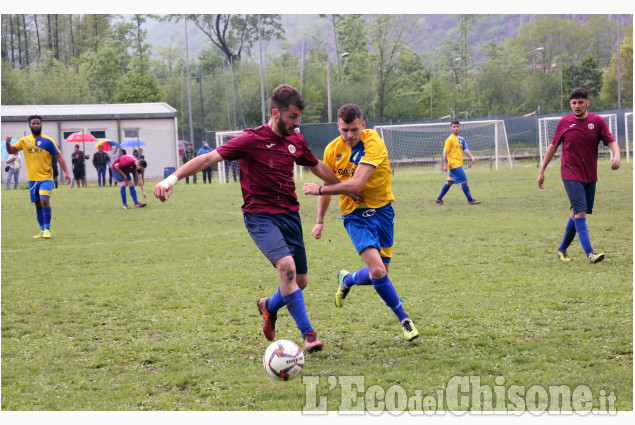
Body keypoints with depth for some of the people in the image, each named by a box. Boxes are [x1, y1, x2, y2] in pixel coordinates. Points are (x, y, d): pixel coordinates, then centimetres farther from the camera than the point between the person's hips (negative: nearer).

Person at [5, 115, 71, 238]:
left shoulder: (48, 141, -5)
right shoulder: (24, 140, 7)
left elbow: (59, 157, -3)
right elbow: (12, 151, 13)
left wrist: (66, 172, -12)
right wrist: (8, 144, -10)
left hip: (45, 178, -4)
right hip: (32, 179, 4)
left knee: (44, 200, -21)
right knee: (38, 205, 9)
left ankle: (47, 229, -13)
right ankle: (42, 230, 19)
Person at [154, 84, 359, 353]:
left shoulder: (296, 141, 7)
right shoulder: (251, 140, -12)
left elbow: (318, 167, 25)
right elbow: (209, 158, -19)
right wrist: (173, 178, -31)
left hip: (290, 215, 6)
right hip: (260, 216, -6)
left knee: (300, 281, 6)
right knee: (286, 266, -27)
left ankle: (270, 307, 38)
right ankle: (308, 334, -18)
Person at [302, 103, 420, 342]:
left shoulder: (373, 143, -18)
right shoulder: (333, 150, -3)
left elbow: (356, 183, -27)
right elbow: (328, 184, 14)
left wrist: (319, 190, -20)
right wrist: (320, 221, 14)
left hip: (381, 210, -1)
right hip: (355, 215, 1)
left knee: (379, 273, 7)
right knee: (378, 270, -19)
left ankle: (347, 280, 40)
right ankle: (404, 319, -2)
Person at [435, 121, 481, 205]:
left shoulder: (461, 139, 16)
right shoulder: (450, 139, -7)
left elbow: (465, 150, 14)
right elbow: (445, 152, -9)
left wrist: (471, 156, -5)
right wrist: (445, 165, -15)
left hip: (459, 164, 8)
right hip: (454, 163, -8)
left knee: (449, 182, 12)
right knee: (464, 181, -11)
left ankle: (439, 198, 20)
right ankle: (470, 200, -8)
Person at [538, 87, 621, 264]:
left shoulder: (597, 121, 2)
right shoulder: (564, 122, 0)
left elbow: (611, 142, -2)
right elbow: (553, 146, 9)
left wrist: (616, 155, -25)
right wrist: (542, 171, 10)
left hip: (590, 176, 3)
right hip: (571, 175, -3)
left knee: (576, 213, 9)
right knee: (580, 212, -17)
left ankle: (562, 249, 26)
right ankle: (589, 253, -23)